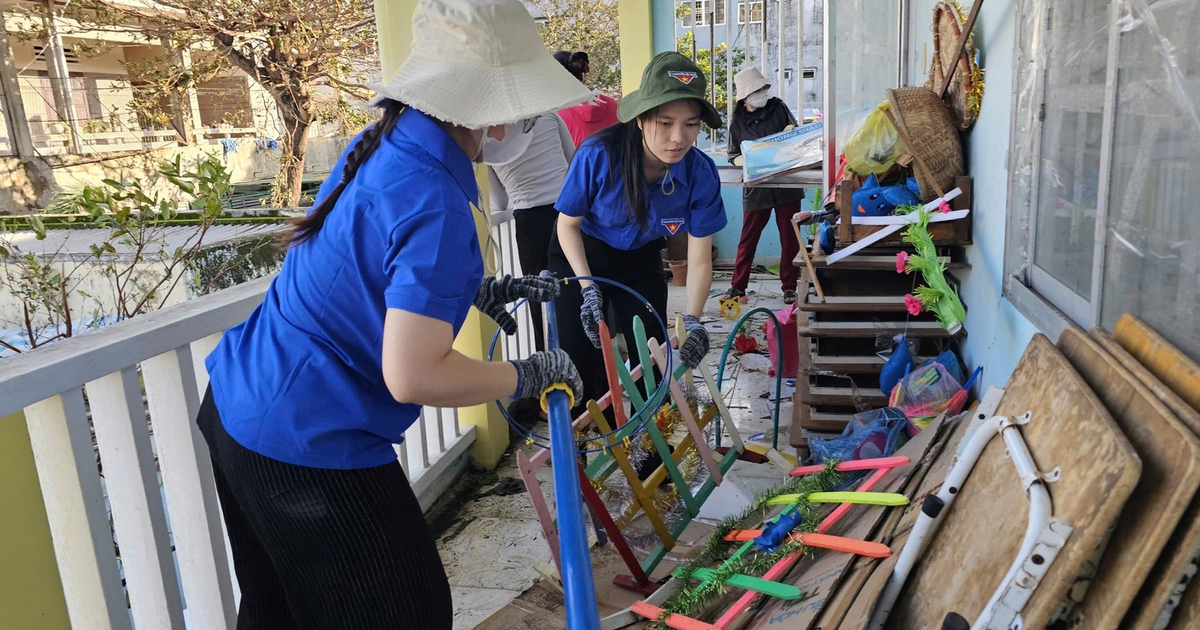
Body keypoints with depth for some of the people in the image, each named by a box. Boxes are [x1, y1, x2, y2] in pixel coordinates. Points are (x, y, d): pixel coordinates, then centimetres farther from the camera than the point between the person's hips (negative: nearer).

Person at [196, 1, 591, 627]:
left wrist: (479, 290, 15)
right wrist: (528, 375, -16)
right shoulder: (435, 205, -27)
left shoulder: (383, 145, 1)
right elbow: (413, 376, -30)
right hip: (306, 449, -9)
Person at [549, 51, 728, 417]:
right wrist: (588, 288, -22)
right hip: (580, 257, -2)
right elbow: (569, 224, -16)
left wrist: (692, 319, -29)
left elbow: (699, 259, -16)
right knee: (583, 362, -2)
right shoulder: (599, 155, -33)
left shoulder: (701, 175, -26)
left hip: (640, 262, 2)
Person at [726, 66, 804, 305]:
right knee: (747, 240, 5)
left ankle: (789, 287, 16)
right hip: (756, 186, -1)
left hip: (787, 184, 1)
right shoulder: (738, 121, 3)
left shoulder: (778, 108, 4)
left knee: (790, 238, 5)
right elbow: (734, 155, 5)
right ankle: (738, 286, 15)